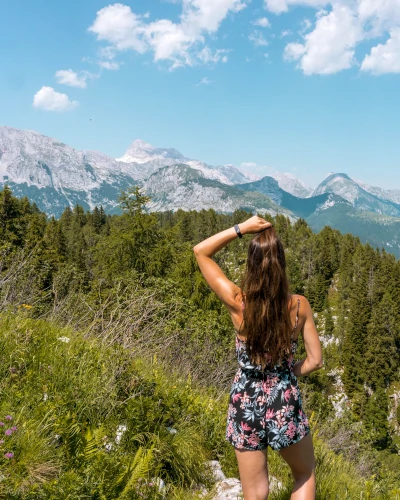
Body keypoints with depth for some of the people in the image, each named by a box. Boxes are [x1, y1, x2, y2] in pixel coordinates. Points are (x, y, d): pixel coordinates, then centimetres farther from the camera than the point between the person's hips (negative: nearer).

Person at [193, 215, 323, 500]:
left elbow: (200, 252, -5)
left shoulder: (238, 303, -16)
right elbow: (315, 361, -2)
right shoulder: (300, 306, -13)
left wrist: (241, 228, -10)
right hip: (286, 405, 0)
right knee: (306, 475, 29)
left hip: (246, 407, 0)